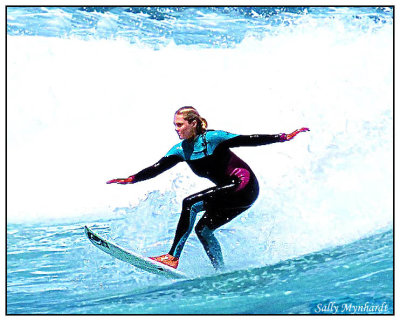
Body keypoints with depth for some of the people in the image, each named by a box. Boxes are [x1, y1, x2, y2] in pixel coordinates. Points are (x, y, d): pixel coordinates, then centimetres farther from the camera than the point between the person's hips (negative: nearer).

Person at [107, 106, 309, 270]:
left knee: (190, 203, -20)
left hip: (245, 186, -8)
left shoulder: (212, 138, -14)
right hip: (230, 192, 8)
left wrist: (284, 137, -19)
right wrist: (131, 179, -10)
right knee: (203, 229, 6)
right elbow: (156, 168, 1)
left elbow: (248, 140, -15)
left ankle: (173, 258, -21)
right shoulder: (181, 150, 5)